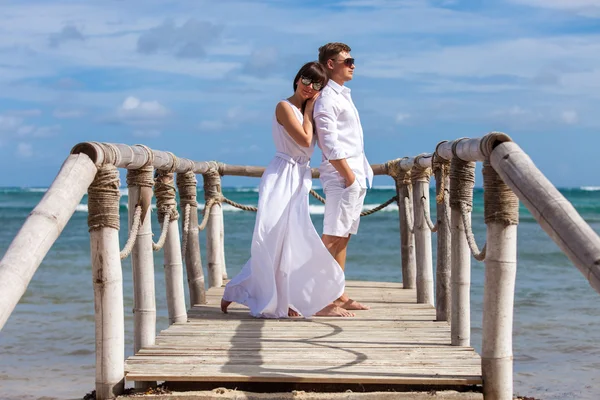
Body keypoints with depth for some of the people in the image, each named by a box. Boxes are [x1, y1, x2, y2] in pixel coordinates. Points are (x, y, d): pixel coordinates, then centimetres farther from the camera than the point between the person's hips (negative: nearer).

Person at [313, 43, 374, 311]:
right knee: (332, 237, -11)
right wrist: (348, 176, -18)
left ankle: (338, 294, 14)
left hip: (356, 175, 10)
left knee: (343, 237, 10)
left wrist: (362, 174, 16)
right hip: (341, 175, -10)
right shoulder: (327, 98, -10)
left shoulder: (342, 96, 20)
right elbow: (330, 145, -17)